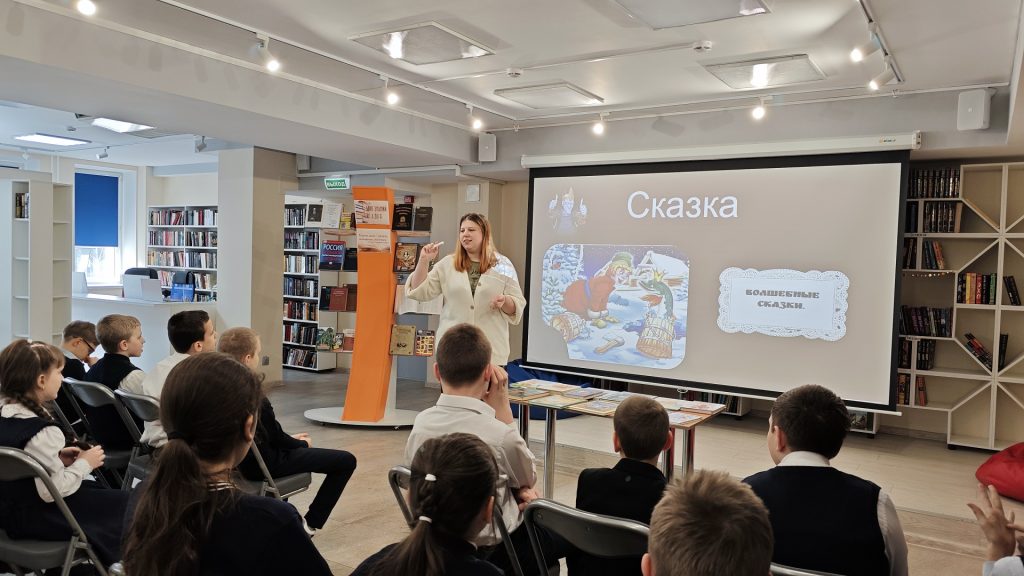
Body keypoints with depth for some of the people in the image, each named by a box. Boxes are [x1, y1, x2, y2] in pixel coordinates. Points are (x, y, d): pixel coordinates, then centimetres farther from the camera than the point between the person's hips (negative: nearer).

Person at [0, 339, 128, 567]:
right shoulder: (42, 432, -29)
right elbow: (53, 492, -27)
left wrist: (57, 457, 3)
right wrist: (84, 464, -14)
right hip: (33, 518, -9)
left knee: (97, 489, 26)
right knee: (122, 504, 2)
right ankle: (112, 564, 21)